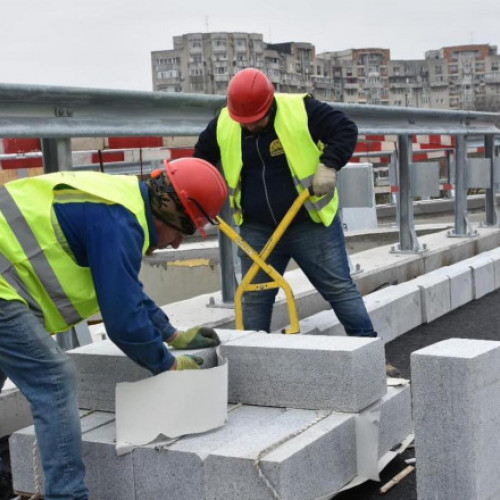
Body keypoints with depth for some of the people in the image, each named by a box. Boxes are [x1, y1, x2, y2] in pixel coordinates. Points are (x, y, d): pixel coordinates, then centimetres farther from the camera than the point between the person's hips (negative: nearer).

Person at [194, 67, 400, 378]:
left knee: (340, 288, 1)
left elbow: (346, 130, -12)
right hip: (257, 231, 3)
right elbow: (202, 159, 16)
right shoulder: (223, 126, -2)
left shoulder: (302, 110, -14)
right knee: (254, 299, 8)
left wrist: (328, 165, -26)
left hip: (311, 224, -3)